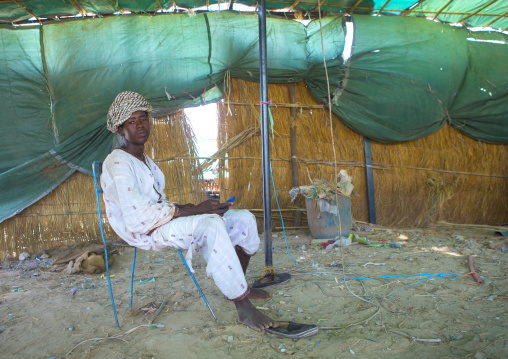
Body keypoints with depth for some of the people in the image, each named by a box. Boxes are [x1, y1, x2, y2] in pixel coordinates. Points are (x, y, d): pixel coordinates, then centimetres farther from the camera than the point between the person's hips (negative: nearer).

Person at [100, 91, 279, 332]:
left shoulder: (144, 160, 19)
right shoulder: (117, 163, -11)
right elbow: (138, 215, -23)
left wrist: (191, 207, -2)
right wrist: (195, 210, -24)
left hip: (162, 220, 9)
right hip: (145, 232, -9)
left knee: (243, 218, 0)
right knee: (211, 224, -37)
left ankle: (237, 286, 18)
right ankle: (243, 308, -30)